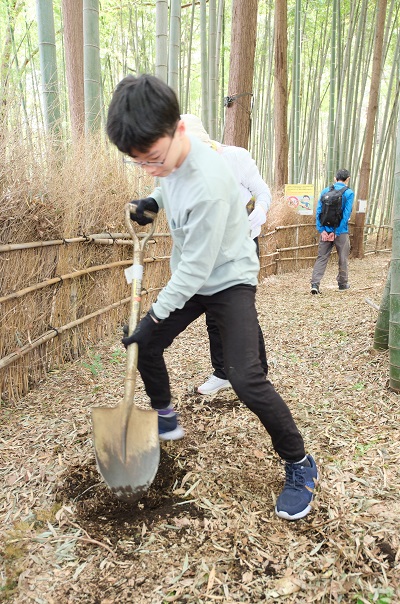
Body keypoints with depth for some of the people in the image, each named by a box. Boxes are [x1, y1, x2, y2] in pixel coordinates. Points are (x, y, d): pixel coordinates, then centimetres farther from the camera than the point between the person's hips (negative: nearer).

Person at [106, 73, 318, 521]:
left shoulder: (209, 182, -33)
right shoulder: (167, 155, -8)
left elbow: (197, 268, -27)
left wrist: (155, 314, -19)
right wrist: (153, 201, 1)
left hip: (228, 279, -8)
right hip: (190, 278, 8)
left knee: (245, 378, -20)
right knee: (144, 345, 10)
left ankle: (300, 465, 4)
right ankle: (165, 420, 35)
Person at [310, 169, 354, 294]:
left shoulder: (325, 191, 4)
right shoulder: (349, 193, -5)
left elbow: (318, 211, -2)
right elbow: (346, 214, -12)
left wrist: (322, 230, -5)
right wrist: (337, 232, -11)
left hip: (326, 231, 2)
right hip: (341, 232, -2)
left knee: (321, 258, 4)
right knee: (343, 259, 13)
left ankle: (315, 284, -8)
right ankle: (343, 283, 25)